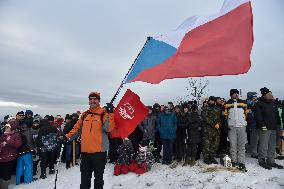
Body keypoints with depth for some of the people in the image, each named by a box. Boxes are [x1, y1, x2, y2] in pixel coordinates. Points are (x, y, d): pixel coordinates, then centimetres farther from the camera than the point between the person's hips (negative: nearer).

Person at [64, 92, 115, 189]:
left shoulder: (104, 113, -6)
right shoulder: (85, 114, 9)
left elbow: (108, 128, -18)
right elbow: (77, 128, 16)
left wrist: (110, 113, -25)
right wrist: (67, 137, 8)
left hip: (99, 151, -4)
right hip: (85, 151, 5)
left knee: (98, 176, 12)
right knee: (85, 177, 18)